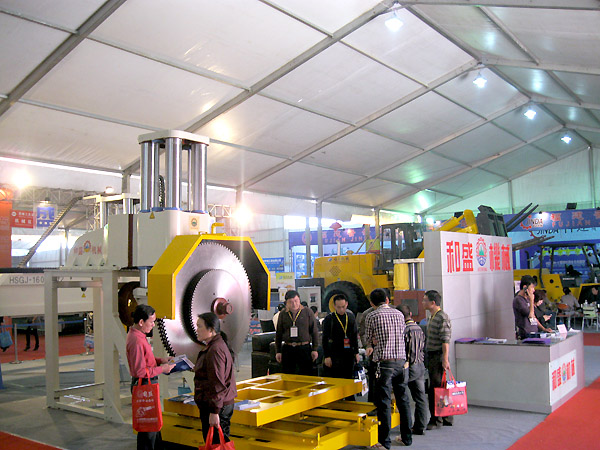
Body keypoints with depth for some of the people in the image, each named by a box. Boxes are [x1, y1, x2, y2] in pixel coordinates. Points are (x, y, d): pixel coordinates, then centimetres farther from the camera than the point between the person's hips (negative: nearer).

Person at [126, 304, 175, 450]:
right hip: (144, 385, -11)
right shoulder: (136, 341, -24)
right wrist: (161, 369, -18)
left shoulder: (138, 335, 8)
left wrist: (159, 360, 7)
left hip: (147, 385, 11)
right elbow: (140, 371, -26)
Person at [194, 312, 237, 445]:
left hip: (217, 406, -11)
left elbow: (217, 383, -23)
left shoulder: (215, 350, -20)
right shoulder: (211, 346, 15)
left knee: (215, 444, -5)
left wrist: (214, 412, -23)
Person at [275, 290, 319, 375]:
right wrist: (278, 351, 7)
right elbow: (278, 334, 12)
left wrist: (315, 349, -1)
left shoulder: (307, 312, 1)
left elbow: (314, 332, 3)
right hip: (287, 348, 2)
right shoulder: (283, 314, 7)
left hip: (304, 348, -2)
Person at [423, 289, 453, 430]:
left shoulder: (442, 317, -14)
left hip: (438, 356, -9)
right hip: (431, 356, 9)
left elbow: (445, 340, -19)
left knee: (435, 389, -6)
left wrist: (445, 359, -23)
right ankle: (447, 418, 22)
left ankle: (436, 420, 1)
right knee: (440, 388, 14)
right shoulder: (432, 317, 16)